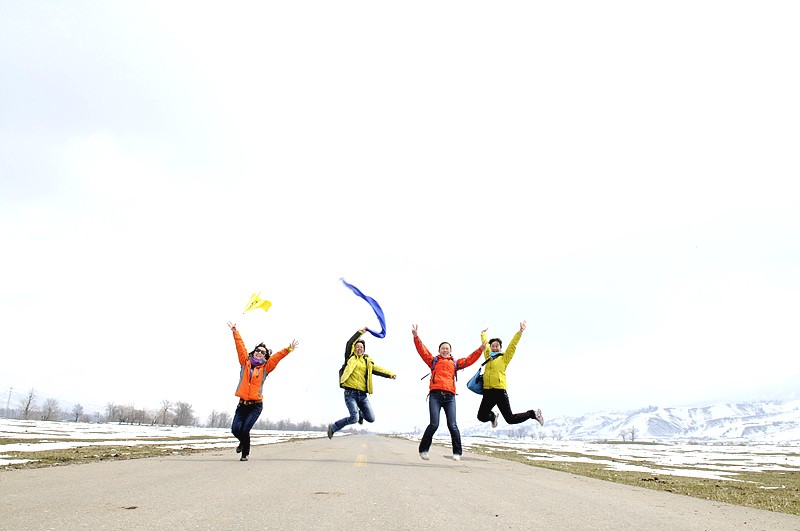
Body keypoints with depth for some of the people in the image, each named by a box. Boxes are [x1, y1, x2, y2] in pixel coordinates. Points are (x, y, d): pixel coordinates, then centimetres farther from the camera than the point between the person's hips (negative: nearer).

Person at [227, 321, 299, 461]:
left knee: (245, 430, -11)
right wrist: (235, 332, 5)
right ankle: (243, 442, 28)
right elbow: (240, 346, 6)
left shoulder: (265, 367, 4)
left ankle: (245, 453, 15)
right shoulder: (245, 362, 7)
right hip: (242, 403, 2)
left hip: (256, 405, -2)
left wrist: (288, 349, -15)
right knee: (235, 429, -7)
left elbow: (277, 356, -5)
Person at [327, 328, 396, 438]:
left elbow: (377, 369, 7)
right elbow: (349, 343, -8)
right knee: (354, 418, -19)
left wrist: (390, 374, -6)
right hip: (350, 393, -5)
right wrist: (361, 332, -6)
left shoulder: (367, 361, 16)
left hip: (363, 395, 5)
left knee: (371, 418, 1)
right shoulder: (351, 358, 4)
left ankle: (360, 413, 36)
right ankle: (333, 427, 4)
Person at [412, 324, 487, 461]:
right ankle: (423, 449, 5)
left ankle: (457, 452, 5)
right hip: (435, 395, -2)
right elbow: (422, 350, 8)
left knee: (452, 425, -5)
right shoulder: (433, 361, 18)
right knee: (434, 424, -11)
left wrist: (480, 349, 11)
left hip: (450, 396, 2)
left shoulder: (455, 363, 23)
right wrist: (416, 337, -2)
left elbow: (470, 360, 20)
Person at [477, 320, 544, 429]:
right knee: (481, 417, 4)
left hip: (500, 391, -5)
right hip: (487, 392, 5)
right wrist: (483, 333, 44)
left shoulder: (504, 358, 6)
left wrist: (520, 331, -7)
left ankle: (533, 414, 20)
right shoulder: (488, 356, 16)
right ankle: (493, 416, 39)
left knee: (510, 419, -4)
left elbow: (512, 345, -1)